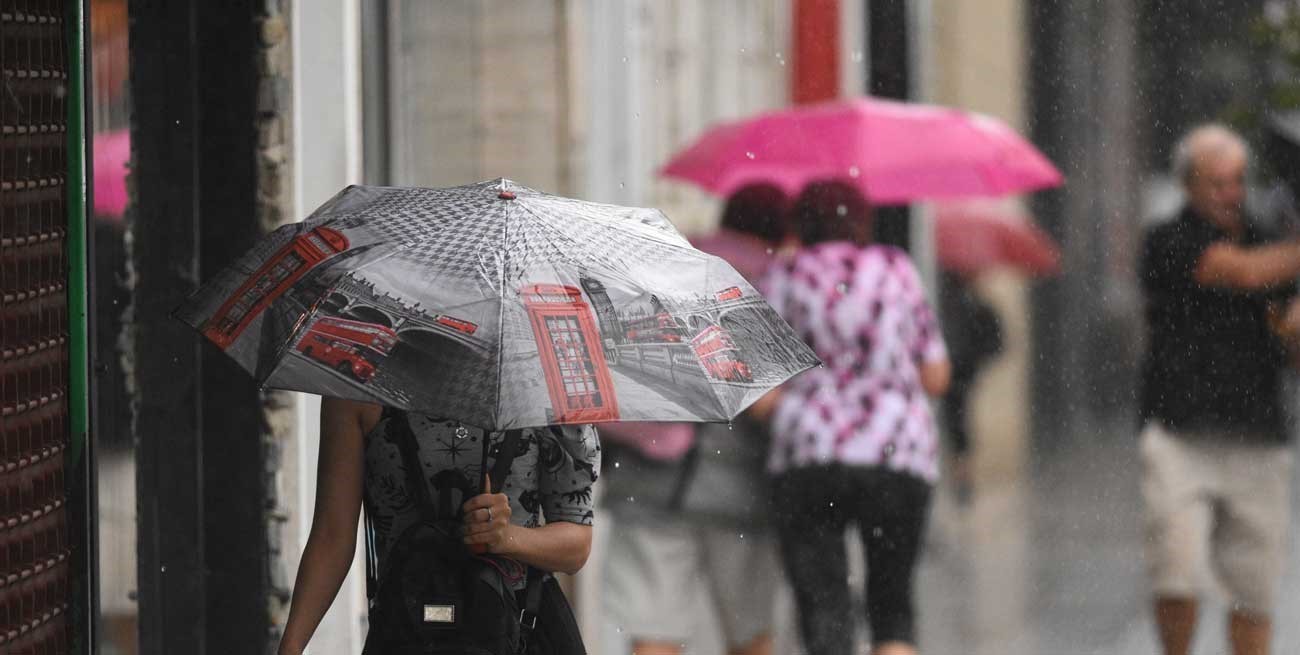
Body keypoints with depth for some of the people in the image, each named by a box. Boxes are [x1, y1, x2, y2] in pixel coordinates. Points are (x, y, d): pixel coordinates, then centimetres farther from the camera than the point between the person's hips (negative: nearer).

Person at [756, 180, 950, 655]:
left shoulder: (783, 281, 5)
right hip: (899, 456, 1)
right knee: (892, 603, 15)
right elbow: (936, 379, 9)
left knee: (824, 612, -1)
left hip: (807, 458, -1)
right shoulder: (898, 272, 9)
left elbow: (762, 397, -2)